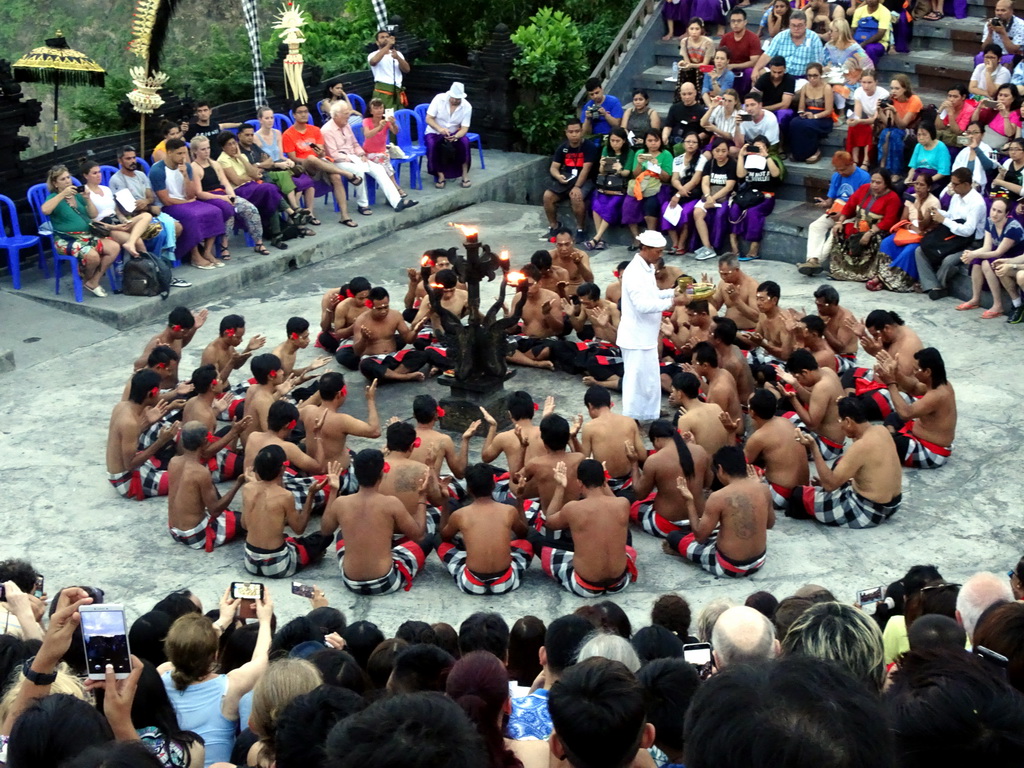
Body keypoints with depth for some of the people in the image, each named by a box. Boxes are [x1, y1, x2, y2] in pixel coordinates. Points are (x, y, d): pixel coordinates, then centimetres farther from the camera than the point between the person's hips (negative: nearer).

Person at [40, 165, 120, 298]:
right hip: (67, 240, -6)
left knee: (114, 247, -19)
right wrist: (63, 194, -20)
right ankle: (87, 280, 1)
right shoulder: (55, 197, 1)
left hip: (88, 235, 6)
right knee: (92, 255, -34)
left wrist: (88, 199, -3)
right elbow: (45, 210, -23)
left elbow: (93, 215, 13)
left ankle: (94, 282, -5)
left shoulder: (77, 195, 16)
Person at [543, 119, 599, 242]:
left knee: (576, 198, -36)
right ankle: (553, 227, 0)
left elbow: (585, 169, -18)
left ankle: (580, 229, -15)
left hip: (583, 180, -5)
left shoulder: (589, 147, -10)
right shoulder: (562, 147, 5)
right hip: (566, 179, 5)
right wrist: (558, 176, -21)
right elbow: (554, 167, 3)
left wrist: (577, 186, -28)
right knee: (548, 196, -19)